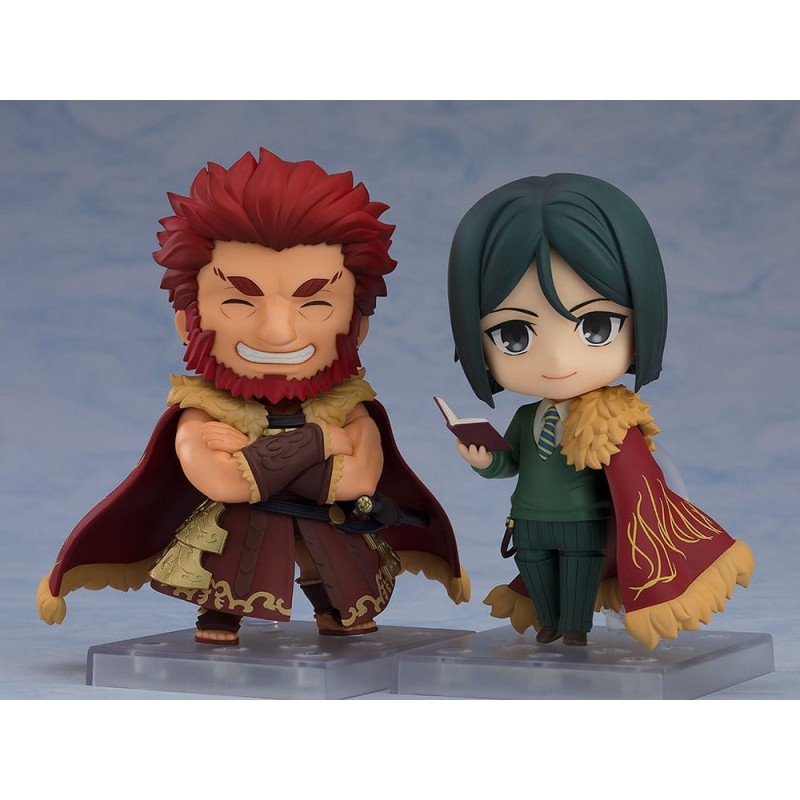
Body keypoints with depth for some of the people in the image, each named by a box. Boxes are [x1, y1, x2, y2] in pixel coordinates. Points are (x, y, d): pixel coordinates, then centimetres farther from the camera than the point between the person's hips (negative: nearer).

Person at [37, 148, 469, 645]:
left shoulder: (350, 411, -10)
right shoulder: (202, 416, -15)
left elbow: (359, 479, -24)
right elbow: (221, 482, -29)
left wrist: (253, 453, -26)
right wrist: (317, 439, -28)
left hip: (331, 539, 2)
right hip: (234, 541, -2)